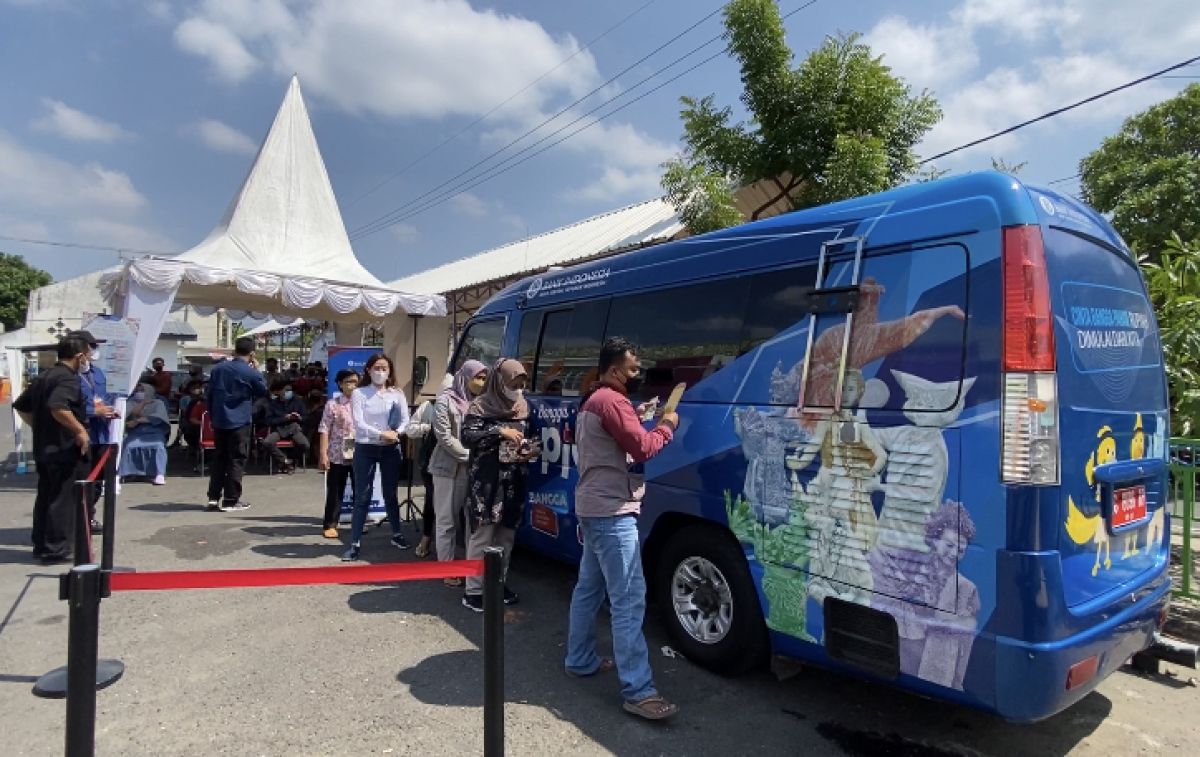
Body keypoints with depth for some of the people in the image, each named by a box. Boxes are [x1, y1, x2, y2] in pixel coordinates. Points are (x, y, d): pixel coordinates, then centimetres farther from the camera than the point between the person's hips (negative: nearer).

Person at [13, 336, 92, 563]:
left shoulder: (43, 377, 14)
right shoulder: (68, 378, -16)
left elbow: (21, 406, 21)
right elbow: (57, 407, -32)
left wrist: (40, 426, 21)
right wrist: (80, 429, -24)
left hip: (43, 448, 10)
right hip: (64, 450, -10)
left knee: (45, 497, 16)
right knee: (64, 499, -2)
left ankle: (41, 546, 24)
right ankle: (56, 550, 2)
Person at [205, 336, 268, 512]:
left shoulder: (217, 368, 5)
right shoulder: (251, 373, -12)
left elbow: (209, 395, 11)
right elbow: (263, 391, 5)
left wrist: (212, 416, 20)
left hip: (219, 421, 5)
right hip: (239, 423, -5)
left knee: (219, 458, 14)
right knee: (236, 460, 1)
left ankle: (213, 497, 15)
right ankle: (231, 500, 3)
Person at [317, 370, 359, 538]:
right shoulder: (333, 404, -3)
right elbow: (324, 430, -5)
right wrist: (323, 454, -11)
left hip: (359, 455, 3)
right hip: (337, 455, -2)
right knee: (335, 492, 5)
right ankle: (330, 525, 16)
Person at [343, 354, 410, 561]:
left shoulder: (397, 394, 6)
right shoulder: (359, 393, -2)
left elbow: (405, 420, -1)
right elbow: (358, 423, -12)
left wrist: (396, 433, -21)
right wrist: (381, 434, -23)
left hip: (391, 448, 2)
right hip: (365, 448, -2)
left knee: (391, 494, 13)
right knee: (362, 497, 0)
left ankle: (397, 535, 28)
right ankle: (355, 544, 6)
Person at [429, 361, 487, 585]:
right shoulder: (446, 400, -4)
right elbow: (444, 436, -9)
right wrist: (470, 456, -11)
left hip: (473, 469, 4)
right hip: (449, 468, -4)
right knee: (447, 520, 2)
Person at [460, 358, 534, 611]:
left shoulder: (523, 407, 11)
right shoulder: (481, 405, -6)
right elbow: (467, 436, -15)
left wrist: (530, 450, 0)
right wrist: (500, 431, -22)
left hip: (514, 479, 6)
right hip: (486, 480, -6)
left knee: (507, 534, 11)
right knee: (482, 535, -3)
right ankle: (473, 591, 5)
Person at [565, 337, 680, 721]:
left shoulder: (591, 401, 17)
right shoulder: (613, 402, -16)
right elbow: (642, 448, -20)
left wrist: (636, 421, 9)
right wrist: (666, 426, -5)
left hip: (593, 507, 11)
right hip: (612, 510, -11)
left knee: (589, 587, 19)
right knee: (629, 598, -10)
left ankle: (580, 659, 31)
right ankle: (638, 692, -7)